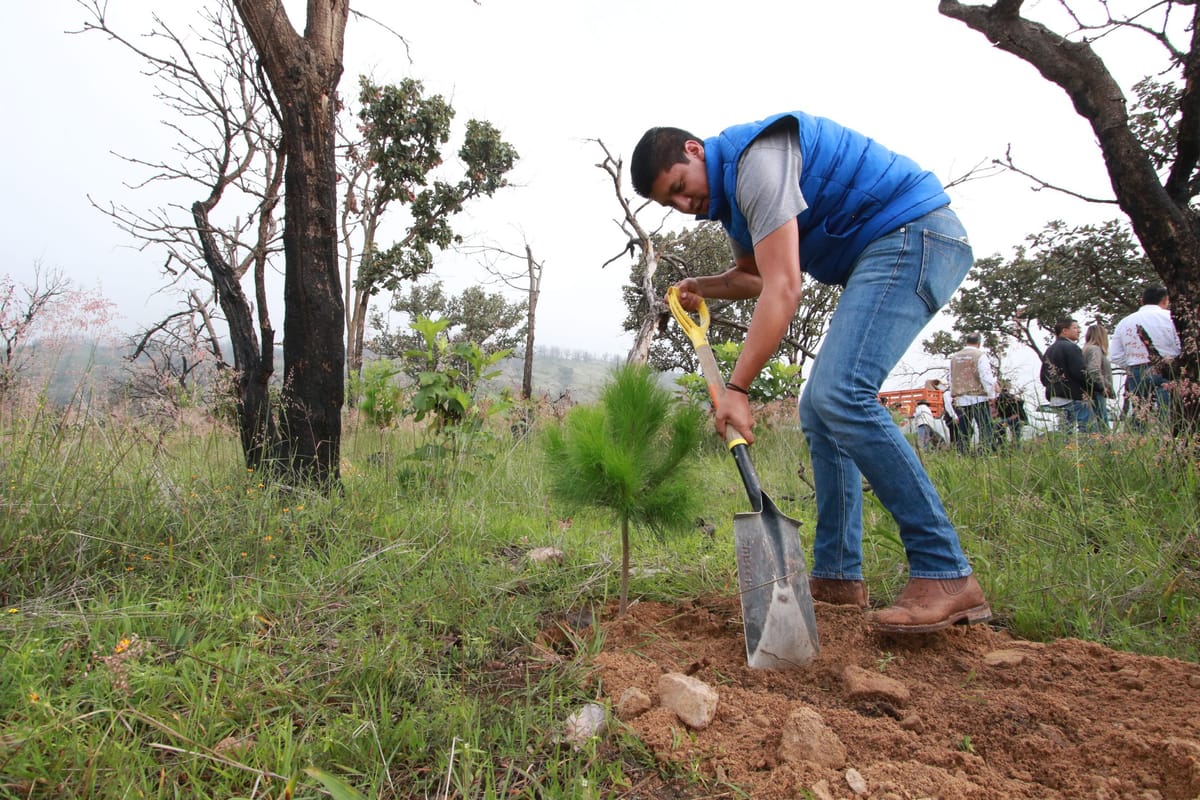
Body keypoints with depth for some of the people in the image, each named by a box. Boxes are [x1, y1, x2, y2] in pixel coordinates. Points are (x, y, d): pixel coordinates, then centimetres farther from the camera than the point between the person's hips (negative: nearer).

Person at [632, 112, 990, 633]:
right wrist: (701, 288, 11)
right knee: (820, 409, 5)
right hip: (891, 251, 10)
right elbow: (754, 274, 29)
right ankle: (837, 575, 8)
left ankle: (945, 575, -20)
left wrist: (736, 388, -26)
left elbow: (782, 288, -25)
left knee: (840, 396, -25)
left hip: (912, 236, -10)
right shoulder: (730, 190, 15)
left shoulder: (758, 159, -17)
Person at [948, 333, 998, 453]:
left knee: (964, 431, 8)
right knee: (985, 429, -4)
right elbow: (987, 377, -10)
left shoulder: (954, 358, 12)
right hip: (978, 398, -5)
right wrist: (992, 395, -4)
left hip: (960, 400, 5)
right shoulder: (979, 355, -4)